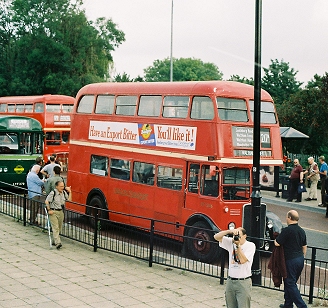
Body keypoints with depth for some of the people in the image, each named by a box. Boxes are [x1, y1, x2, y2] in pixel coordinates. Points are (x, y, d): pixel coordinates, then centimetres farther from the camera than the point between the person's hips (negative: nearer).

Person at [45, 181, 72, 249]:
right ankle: (58, 243, -19)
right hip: (53, 212, -7)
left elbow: (69, 200, 8)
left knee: (59, 228, 12)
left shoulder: (64, 192, 6)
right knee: (55, 228, -12)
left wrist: (69, 192, 0)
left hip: (61, 212, 7)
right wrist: (49, 210, -14)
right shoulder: (53, 193, -14)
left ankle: (54, 241, 27)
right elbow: (46, 201, -11)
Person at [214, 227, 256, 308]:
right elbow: (216, 237, -2)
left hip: (243, 282, -5)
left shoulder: (250, 246, -7)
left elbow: (242, 260, -17)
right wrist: (229, 231, -14)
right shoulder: (231, 242, 6)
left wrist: (238, 245, -18)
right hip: (230, 281, 5)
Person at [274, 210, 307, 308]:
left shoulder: (287, 230, -17)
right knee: (291, 282, 18)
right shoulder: (301, 231, 7)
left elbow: (277, 243, -15)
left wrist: (276, 238, 7)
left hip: (290, 260, -8)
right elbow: (304, 247, 15)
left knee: (290, 284, -1)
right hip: (300, 259, 8)